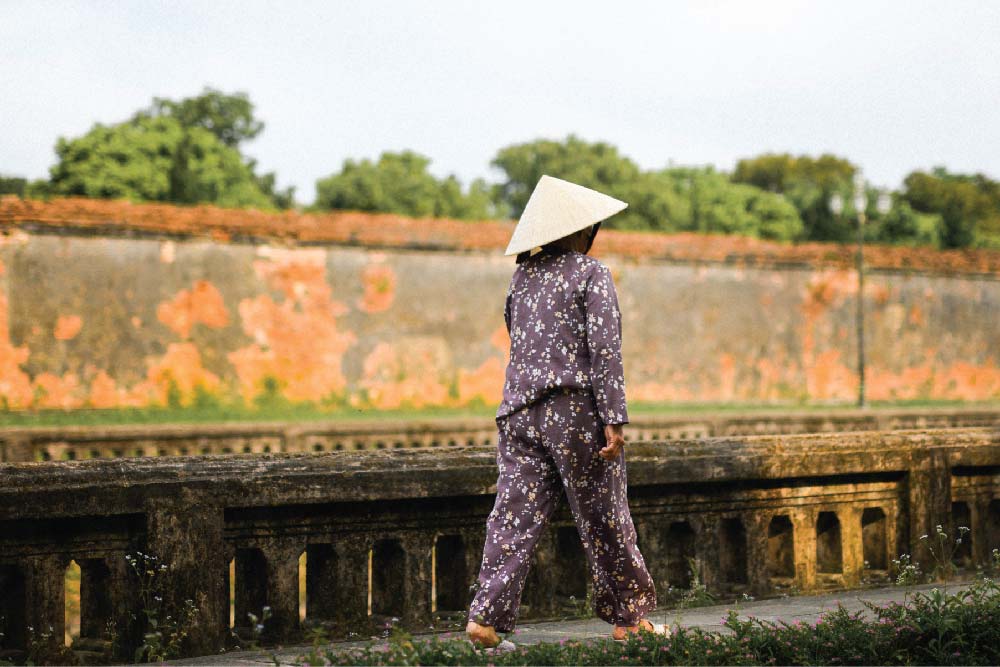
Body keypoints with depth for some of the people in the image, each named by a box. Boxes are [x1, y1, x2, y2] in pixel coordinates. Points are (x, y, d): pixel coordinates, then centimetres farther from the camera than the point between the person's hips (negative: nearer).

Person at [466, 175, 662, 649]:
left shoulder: (522, 275, 13)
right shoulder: (591, 273, -5)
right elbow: (604, 348, -12)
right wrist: (613, 419, -14)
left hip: (521, 410, 5)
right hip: (577, 412, -5)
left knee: (515, 515, 0)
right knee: (604, 520, 6)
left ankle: (487, 615, -11)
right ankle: (628, 618, 18)